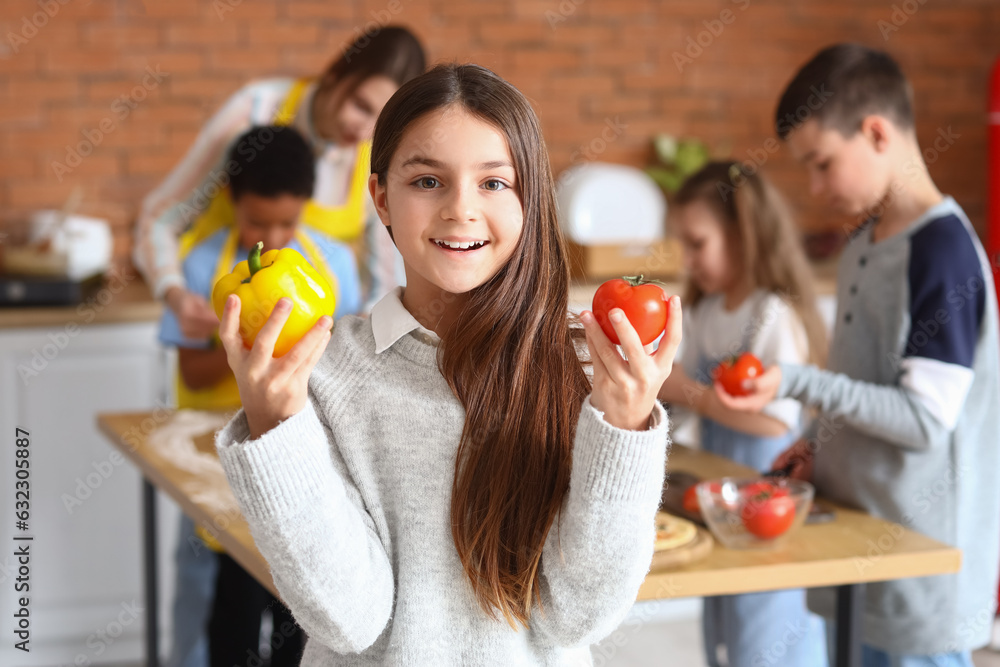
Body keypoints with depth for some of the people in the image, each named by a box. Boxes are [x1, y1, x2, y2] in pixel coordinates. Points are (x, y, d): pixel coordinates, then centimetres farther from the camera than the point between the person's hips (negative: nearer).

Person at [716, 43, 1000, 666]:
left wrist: (798, 382, -25)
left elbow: (925, 420, -20)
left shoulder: (943, 248, -17)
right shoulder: (864, 243, 10)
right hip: (854, 538, 8)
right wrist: (819, 443, 4)